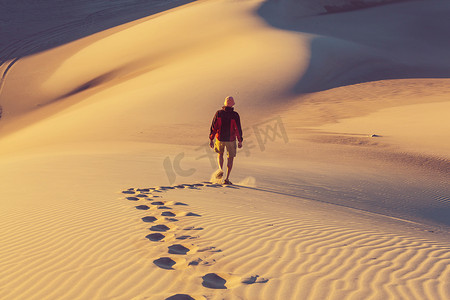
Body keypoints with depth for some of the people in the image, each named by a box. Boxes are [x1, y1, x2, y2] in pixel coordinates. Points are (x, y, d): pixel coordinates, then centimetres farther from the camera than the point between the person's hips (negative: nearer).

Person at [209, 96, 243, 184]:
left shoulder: (218, 113, -6)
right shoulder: (235, 115, -11)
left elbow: (213, 127, -4)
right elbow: (238, 129, -8)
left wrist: (211, 139, 3)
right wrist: (240, 141, 2)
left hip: (220, 139, 2)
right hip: (231, 140, -2)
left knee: (220, 154, 27)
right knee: (230, 158, 12)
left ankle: (220, 169, 1)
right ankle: (227, 179, 6)